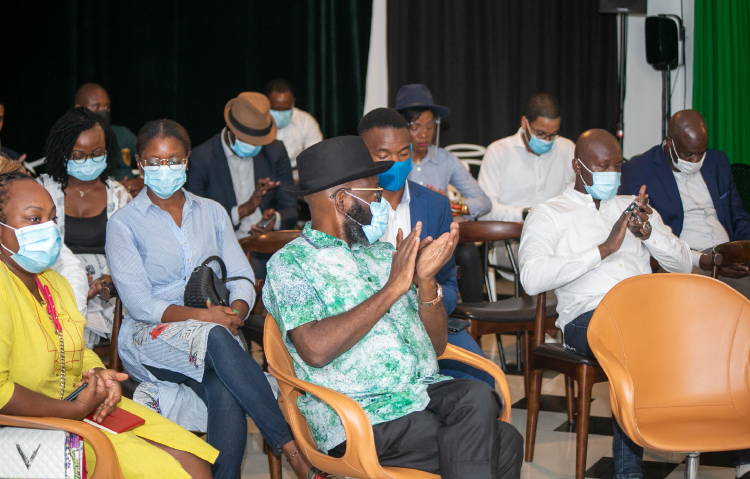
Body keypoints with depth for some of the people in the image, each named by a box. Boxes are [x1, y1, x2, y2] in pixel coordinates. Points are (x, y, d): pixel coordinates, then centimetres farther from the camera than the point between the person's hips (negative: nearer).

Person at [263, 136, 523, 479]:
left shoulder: (383, 254, 20)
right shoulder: (290, 264, 0)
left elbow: (436, 345, 17)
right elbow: (316, 350, -18)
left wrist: (426, 279, -1)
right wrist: (393, 288, -13)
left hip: (426, 391, 6)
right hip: (360, 414, -6)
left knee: (478, 396, -28)